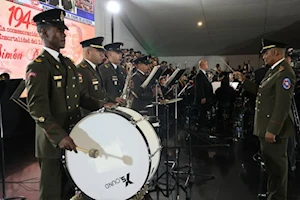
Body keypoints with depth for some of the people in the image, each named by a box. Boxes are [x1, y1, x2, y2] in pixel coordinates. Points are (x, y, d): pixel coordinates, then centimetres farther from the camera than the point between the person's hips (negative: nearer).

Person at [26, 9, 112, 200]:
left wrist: (99, 104, 4)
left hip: (74, 137, 8)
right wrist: (59, 136, -32)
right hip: (53, 141, -7)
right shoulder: (38, 67, -14)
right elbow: (37, 108, -23)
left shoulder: (68, 63, 13)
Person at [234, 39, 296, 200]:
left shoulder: (285, 73, -19)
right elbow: (261, 92, 18)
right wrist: (244, 81, 11)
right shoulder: (273, 70, 12)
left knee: (277, 164, 4)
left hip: (274, 128, -10)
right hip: (266, 126, 10)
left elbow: (283, 105, -25)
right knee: (270, 161, 21)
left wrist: (272, 130, -25)